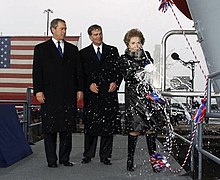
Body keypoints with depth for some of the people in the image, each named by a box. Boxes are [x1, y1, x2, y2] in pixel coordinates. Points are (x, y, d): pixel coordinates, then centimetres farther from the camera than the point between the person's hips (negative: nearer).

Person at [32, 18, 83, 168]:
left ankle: (65, 158, 14)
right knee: (50, 129, 1)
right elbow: (37, 71, 1)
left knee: (67, 128, 4)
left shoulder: (73, 49, 15)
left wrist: (80, 89, 4)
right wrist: (38, 90, -9)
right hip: (49, 95, -2)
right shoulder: (41, 49, 7)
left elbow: (78, 71, 13)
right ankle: (51, 160, 9)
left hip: (69, 95, 3)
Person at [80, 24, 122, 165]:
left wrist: (115, 83, -5)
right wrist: (89, 85, -8)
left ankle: (105, 155, 12)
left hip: (109, 92, 1)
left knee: (108, 125, 2)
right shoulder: (84, 53, 8)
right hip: (91, 93, -1)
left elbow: (120, 69, 9)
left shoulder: (112, 51, 11)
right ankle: (88, 155, 13)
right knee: (90, 124, 2)